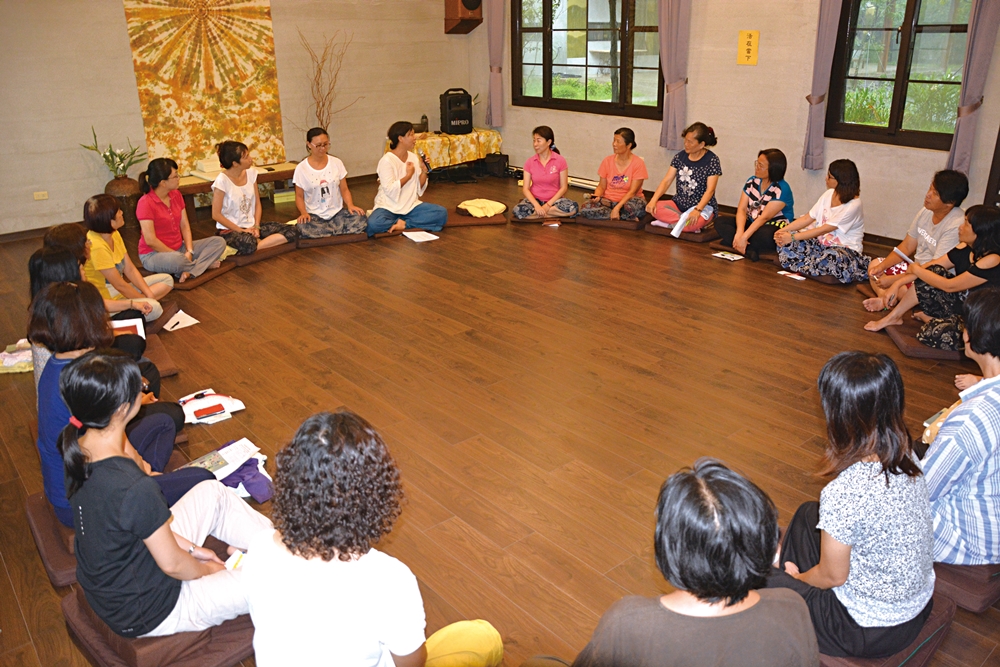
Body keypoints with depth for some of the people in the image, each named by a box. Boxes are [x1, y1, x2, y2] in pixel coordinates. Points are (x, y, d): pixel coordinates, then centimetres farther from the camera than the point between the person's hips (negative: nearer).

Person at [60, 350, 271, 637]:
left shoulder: (78, 448, -11)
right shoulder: (135, 489, -37)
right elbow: (172, 565, -21)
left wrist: (189, 548, 6)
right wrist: (208, 570, 0)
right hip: (149, 614, -8)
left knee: (212, 491, 15)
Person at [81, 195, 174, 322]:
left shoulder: (114, 234, 1)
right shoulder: (96, 246, -26)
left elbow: (130, 269, 4)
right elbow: (119, 285, -22)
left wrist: (149, 295, -5)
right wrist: (147, 300, -10)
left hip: (120, 291, 10)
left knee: (167, 280, 9)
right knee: (153, 308, -29)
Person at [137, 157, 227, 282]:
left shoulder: (176, 194, 3)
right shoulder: (145, 203, -19)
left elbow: (185, 226, 3)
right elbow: (150, 241, -21)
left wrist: (189, 251, -12)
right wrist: (179, 255, -18)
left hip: (179, 248, 8)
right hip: (154, 254, -8)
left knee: (219, 242, -6)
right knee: (175, 260, -42)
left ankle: (189, 271, -23)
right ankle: (204, 264, -10)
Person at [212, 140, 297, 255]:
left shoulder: (251, 173, 2)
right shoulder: (222, 181, -15)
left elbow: (257, 203, 8)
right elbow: (216, 215, -12)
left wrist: (256, 226, -6)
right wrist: (241, 230, -12)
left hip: (251, 225, 7)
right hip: (231, 230, -7)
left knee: (292, 231, -13)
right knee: (248, 244, -42)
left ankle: (257, 245, -18)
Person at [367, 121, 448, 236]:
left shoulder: (413, 157, 7)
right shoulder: (386, 160, -10)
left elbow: (420, 189, 8)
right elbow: (390, 190, -20)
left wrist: (424, 171, -7)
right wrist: (408, 175, -12)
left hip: (411, 206, 5)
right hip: (388, 207, -5)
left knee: (441, 213, -17)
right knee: (373, 224, -36)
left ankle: (404, 224, -17)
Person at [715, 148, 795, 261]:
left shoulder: (782, 190, -17)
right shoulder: (752, 181, 2)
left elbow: (764, 217, -23)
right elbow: (741, 209, -6)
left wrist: (744, 237, -30)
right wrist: (739, 233, -23)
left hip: (774, 229, -7)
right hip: (752, 224, 7)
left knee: (765, 235, -42)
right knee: (720, 222, -12)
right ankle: (750, 250, -28)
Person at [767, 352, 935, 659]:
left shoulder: (843, 494, -35)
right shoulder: (906, 457, -12)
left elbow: (833, 576, -20)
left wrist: (798, 576, 3)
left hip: (873, 631, -7)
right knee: (808, 514, 22)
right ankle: (792, 577, 44)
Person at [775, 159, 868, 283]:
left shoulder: (853, 205, -19)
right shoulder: (829, 194, 2)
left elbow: (823, 230, -23)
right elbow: (807, 218, 2)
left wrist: (793, 237, -24)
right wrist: (783, 230, -12)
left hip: (845, 249, -7)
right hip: (821, 242, 7)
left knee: (833, 258, -43)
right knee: (785, 241, -12)